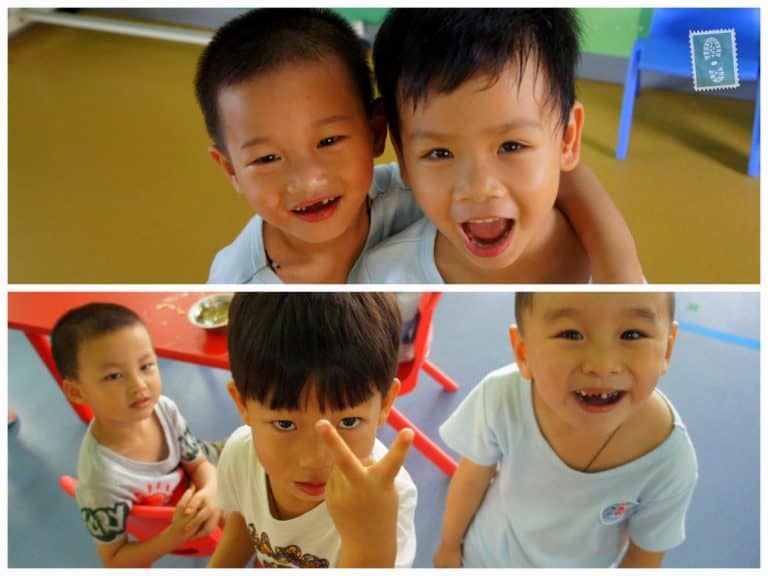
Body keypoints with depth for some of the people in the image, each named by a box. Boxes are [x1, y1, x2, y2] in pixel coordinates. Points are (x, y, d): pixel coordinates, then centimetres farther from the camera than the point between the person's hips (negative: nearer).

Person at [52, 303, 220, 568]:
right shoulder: (101, 476, -36)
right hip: (157, 555, -4)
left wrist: (210, 493, -28)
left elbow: (200, 465, -6)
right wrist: (175, 535, -35)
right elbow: (115, 561, -21)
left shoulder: (164, 409, -22)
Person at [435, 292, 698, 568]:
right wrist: (449, 545, 3)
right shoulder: (501, 398, -33)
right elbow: (472, 479, -12)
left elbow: (645, 556, -14)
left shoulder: (669, 459, -33)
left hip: (582, 565, 0)